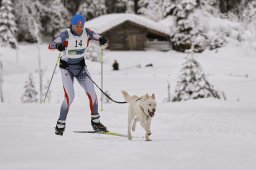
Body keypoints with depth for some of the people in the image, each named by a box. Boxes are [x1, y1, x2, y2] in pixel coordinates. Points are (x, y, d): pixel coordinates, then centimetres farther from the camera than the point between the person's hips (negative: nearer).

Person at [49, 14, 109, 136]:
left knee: (92, 93, -6)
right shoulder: (66, 34, -19)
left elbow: (103, 41, -7)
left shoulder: (87, 33, -8)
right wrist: (58, 46, -54)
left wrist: (103, 41, -32)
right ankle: (60, 125, -3)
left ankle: (95, 121, 10)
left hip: (81, 66, 4)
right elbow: (51, 45, -30)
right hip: (66, 68, -4)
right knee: (70, 97, -16)